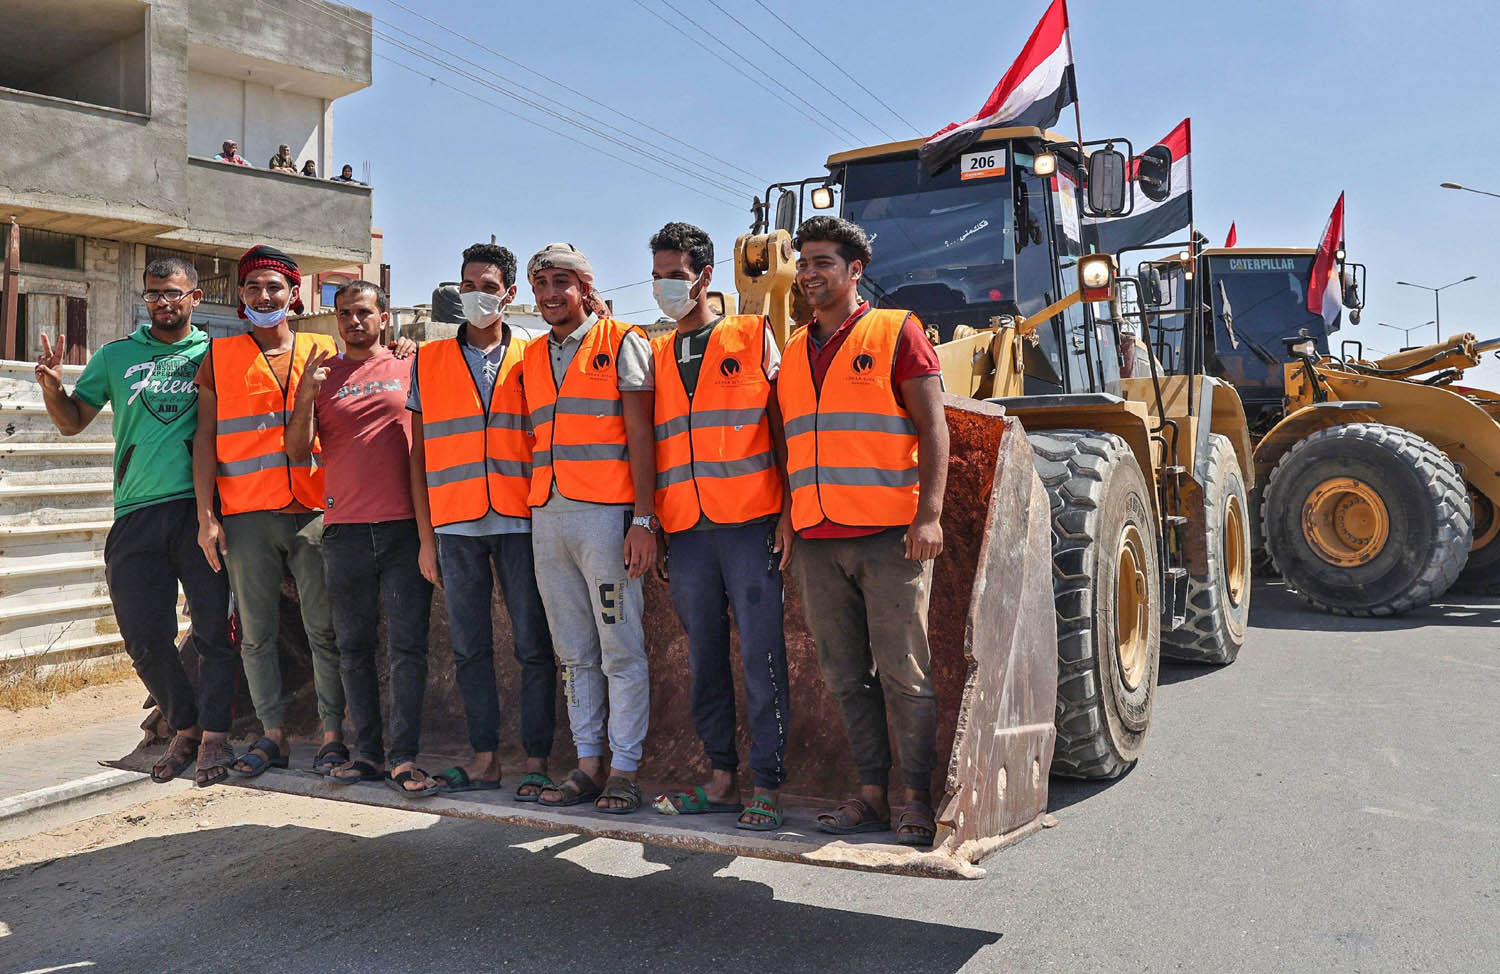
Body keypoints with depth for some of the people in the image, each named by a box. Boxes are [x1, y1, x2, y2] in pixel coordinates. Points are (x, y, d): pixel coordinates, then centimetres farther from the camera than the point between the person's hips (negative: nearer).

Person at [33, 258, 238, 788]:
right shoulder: (116, 356, 15)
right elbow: (72, 422, 20)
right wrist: (52, 387, 1)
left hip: (200, 508, -3)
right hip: (136, 512, 3)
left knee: (215, 628, -3)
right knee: (144, 636, 4)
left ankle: (214, 733, 9)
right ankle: (185, 727, 22)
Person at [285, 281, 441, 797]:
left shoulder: (408, 367, 8)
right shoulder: (321, 375, 11)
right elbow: (297, 452, 5)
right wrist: (306, 398, -8)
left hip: (405, 526, -2)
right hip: (344, 529, 2)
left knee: (407, 647, -3)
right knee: (353, 647, 6)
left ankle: (404, 757, 1)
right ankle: (368, 753, 14)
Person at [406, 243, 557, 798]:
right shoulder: (428, 361, 12)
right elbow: (419, 454, 10)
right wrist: (426, 535, 5)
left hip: (520, 522, -2)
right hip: (455, 525, 2)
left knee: (533, 645, 0)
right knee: (469, 647, 7)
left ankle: (536, 759, 8)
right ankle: (485, 757, 16)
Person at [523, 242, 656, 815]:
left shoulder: (621, 343, 1)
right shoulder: (532, 358, 19)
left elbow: (640, 434, -5)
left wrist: (643, 519, -12)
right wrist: (531, 515, 10)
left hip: (605, 513, -6)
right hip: (546, 515, 6)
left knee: (620, 649, -2)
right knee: (574, 652, 10)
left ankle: (624, 768, 6)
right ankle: (588, 762, 18)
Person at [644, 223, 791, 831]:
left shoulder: (753, 336, 6)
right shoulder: (655, 357, 17)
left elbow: (783, 428, 3)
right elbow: (647, 443, 17)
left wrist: (789, 512, -6)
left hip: (750, 524, -4)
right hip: (685, 530, 4)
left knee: (761, 655, -3)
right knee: (704, 656, 8)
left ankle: (767, 787, 5)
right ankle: (721, 777, 19)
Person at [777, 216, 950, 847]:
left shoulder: (896, 333, 2)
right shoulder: (793, 352, 18)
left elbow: (933, 428, -3)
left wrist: (929, 515, -14)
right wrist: (787, 524, 15)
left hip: (888, 536, -5)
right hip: (818, 541, 5)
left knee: (903, 672, -1)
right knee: (846, 676, 8)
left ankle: (919, 800, 9)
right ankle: (871, 795, 17)